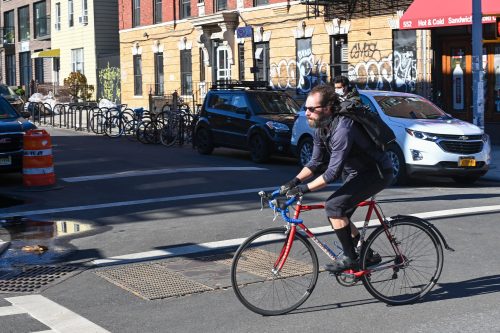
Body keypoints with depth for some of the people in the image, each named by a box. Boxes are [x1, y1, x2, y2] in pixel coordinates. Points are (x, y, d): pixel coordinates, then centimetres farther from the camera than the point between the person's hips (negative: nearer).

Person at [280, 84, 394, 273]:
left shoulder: (342, 129, -30)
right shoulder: (321, 129, 0)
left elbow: (333, 173, -32)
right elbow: (316, 162, 7)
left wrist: (303, 189, -30)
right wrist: (295, 181, -6)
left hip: (377, 173, -10)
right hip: (358, 172, 10)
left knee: (334, 206, -21)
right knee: (337, 215, 9)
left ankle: (350, 257, -8)